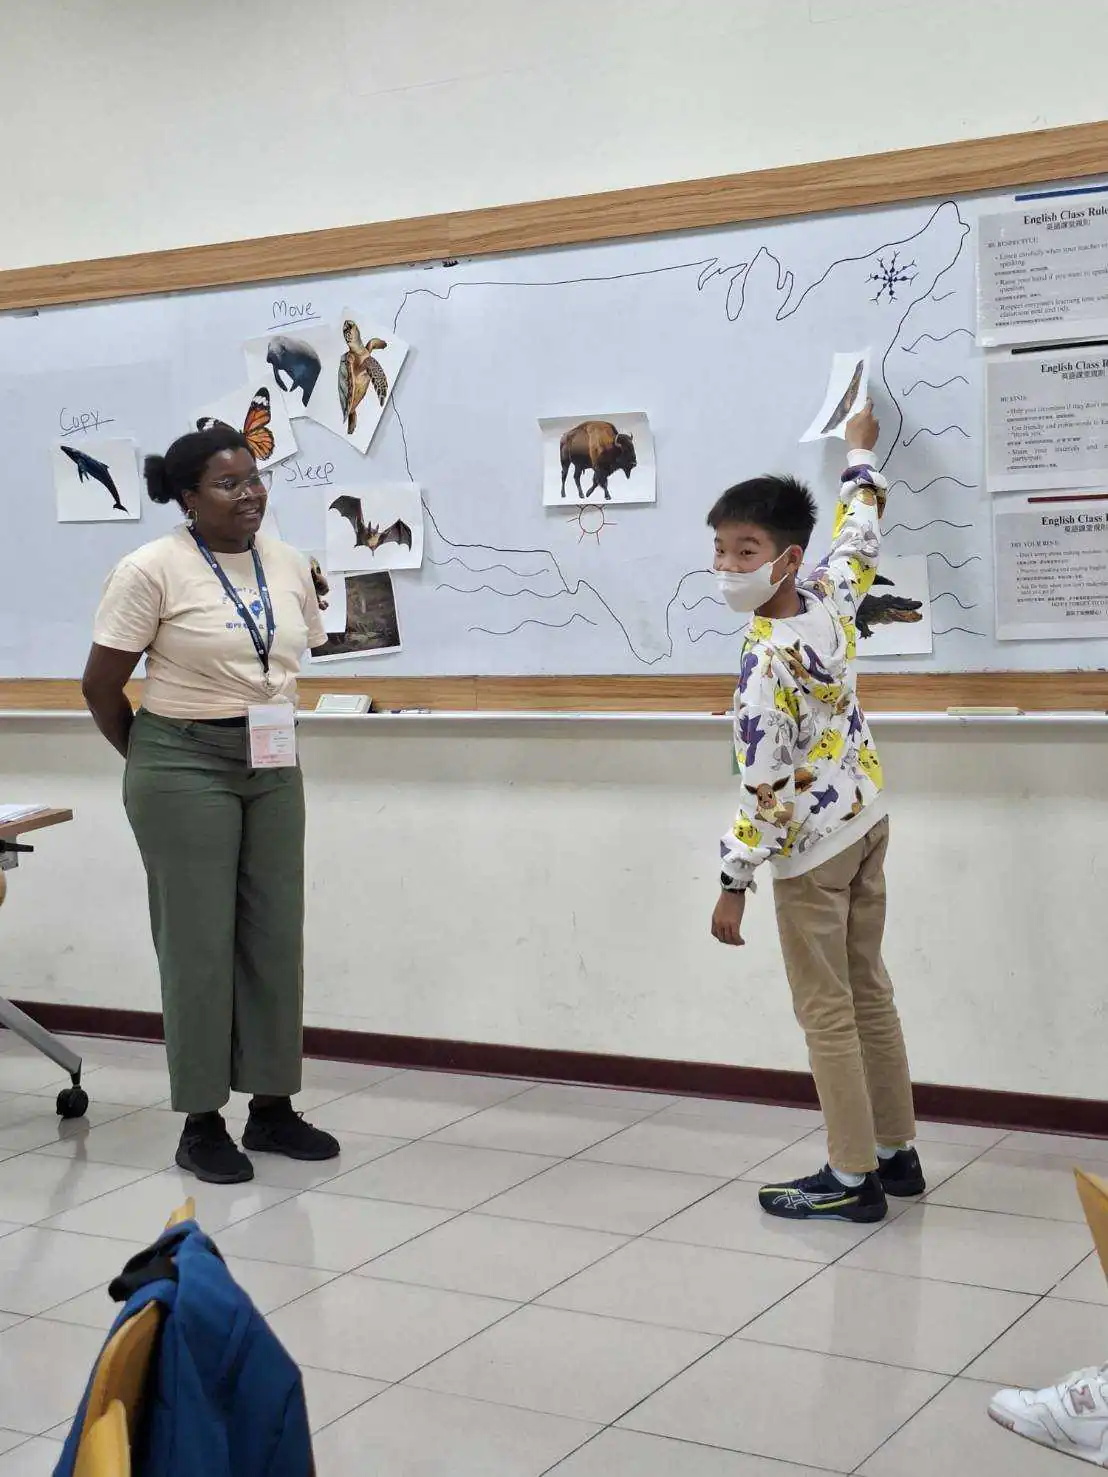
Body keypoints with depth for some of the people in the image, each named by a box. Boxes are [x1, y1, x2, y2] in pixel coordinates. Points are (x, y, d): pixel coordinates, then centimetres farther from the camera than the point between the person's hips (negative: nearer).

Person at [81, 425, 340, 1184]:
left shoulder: (291, 565, 4)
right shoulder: (152, 570, -13)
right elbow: (100, 685, -7)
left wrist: (264, 724, 12)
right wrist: (152, 761, 3)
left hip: (274, 766, 6)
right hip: (186, 768, -6)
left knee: (276, 936, 8)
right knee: (199, 942, -1)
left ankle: (273, 1107, 20)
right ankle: (201, 1123, 10)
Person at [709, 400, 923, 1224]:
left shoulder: (767, 661, -25)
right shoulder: (831, 600, -5)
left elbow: (763, 784, -24)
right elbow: (860, 537, 16)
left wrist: (734, 884, -17)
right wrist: (862, 454, 32)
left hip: (812, 847, -8)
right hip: (867, 820, 8)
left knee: (828, 1014, 2)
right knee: (869, 993, 17)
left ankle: (853, 1179, 10)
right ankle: (896, 1154, 26)